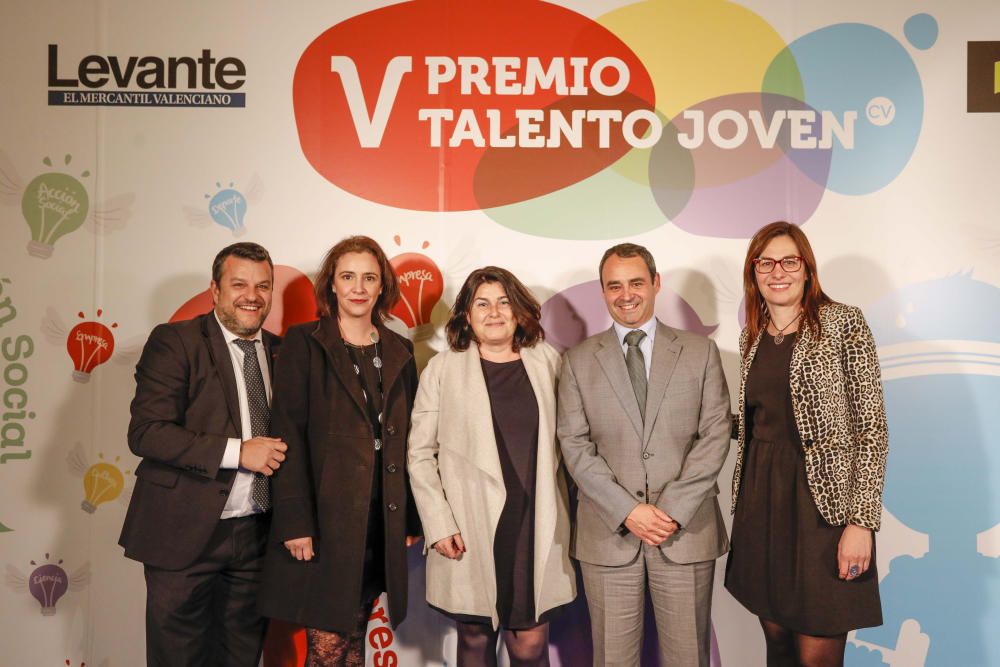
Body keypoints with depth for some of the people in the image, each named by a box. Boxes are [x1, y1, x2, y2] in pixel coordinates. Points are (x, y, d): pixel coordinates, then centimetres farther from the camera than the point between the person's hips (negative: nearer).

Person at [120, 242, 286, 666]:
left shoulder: (280, 351, 9)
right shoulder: (174, 341, -7)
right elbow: (145, 433, -16)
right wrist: (237, 452, -20)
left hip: (255, 533, 5)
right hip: (185, 532, -4)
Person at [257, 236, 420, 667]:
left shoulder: (399, 352, 10)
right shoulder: (304, 343, -2)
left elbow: (406, 441, 11)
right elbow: (288, 434, -8)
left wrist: (411, 518, 8)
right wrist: (295, 521, -14)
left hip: (381, 522, 4)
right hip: (324, 518, -4)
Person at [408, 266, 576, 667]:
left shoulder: (547, 361, 5)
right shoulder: (442, 368, 0)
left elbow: (561, 441, 7)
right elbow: (420, 453, 0)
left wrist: (563, 514, 2)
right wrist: (438, 525, -7)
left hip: (536, 526, 1)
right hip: (470, 528, -1)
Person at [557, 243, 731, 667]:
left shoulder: (701, 352, 6)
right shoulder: (579, 361, 6)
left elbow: (715, 435, 0)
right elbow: (575, 445, -1)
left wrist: (674, 510, -11)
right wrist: (627, 511, -11)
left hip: (687, 531, 0)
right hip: (608, 533, 0)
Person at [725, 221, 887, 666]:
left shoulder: (843, 323, -6)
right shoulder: (752, 335, 10)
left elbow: (872, 427, -10)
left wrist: (861, 521, -15)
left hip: (822, 500, -5)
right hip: (761, 497, 5)